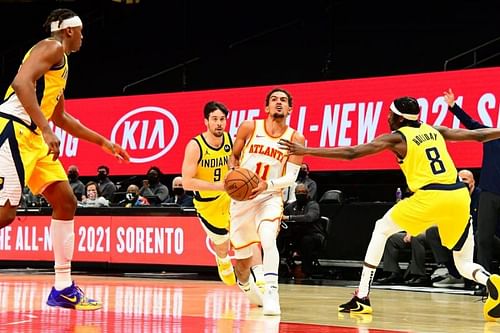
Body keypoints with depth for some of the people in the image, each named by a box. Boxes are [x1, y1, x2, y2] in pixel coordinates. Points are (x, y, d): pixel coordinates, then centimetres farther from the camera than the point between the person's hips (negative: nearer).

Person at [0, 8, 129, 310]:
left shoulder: (61, 62, 25)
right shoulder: (52, 47, -5)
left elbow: (61, 118, 35)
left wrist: (103, 142, 37)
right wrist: (45, 130, -29)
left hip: (32, 138, 10)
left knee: (66, 202, 9)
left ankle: (63, 288, 11)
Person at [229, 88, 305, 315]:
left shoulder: (295, 139, -4)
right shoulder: (249, 127, -2)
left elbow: (291, 178, -8)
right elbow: (233, 156, 10)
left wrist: (268, 184, -25)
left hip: (270, 198, -1)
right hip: (241, 198, 1)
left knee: (268, 239, -31)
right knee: (242, 259, 11)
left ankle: (271, 294, -34)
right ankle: (245, 285, 44)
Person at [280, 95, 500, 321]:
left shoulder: (396, 138, 6)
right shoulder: (435, 130, 20)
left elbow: (351, 153, 2)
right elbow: (479, 135, 24)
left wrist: (306, 151, 4)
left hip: (430, 197, -5)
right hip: (459, 195, 5)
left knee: (381, 229, 18)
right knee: (464, 264, 16)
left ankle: (362, 297, 12)